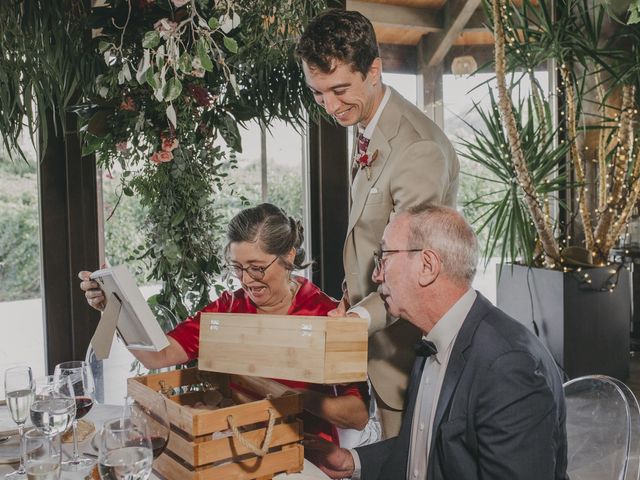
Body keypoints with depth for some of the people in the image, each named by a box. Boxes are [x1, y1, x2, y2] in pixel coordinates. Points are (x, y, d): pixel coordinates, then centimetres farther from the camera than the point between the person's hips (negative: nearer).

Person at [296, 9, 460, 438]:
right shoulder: (368, 128, 7)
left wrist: (357, 318, -41)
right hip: (374, 327, 9)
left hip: (404, 342, -9)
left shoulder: (419, 149, -25)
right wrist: (350, 298, 13)